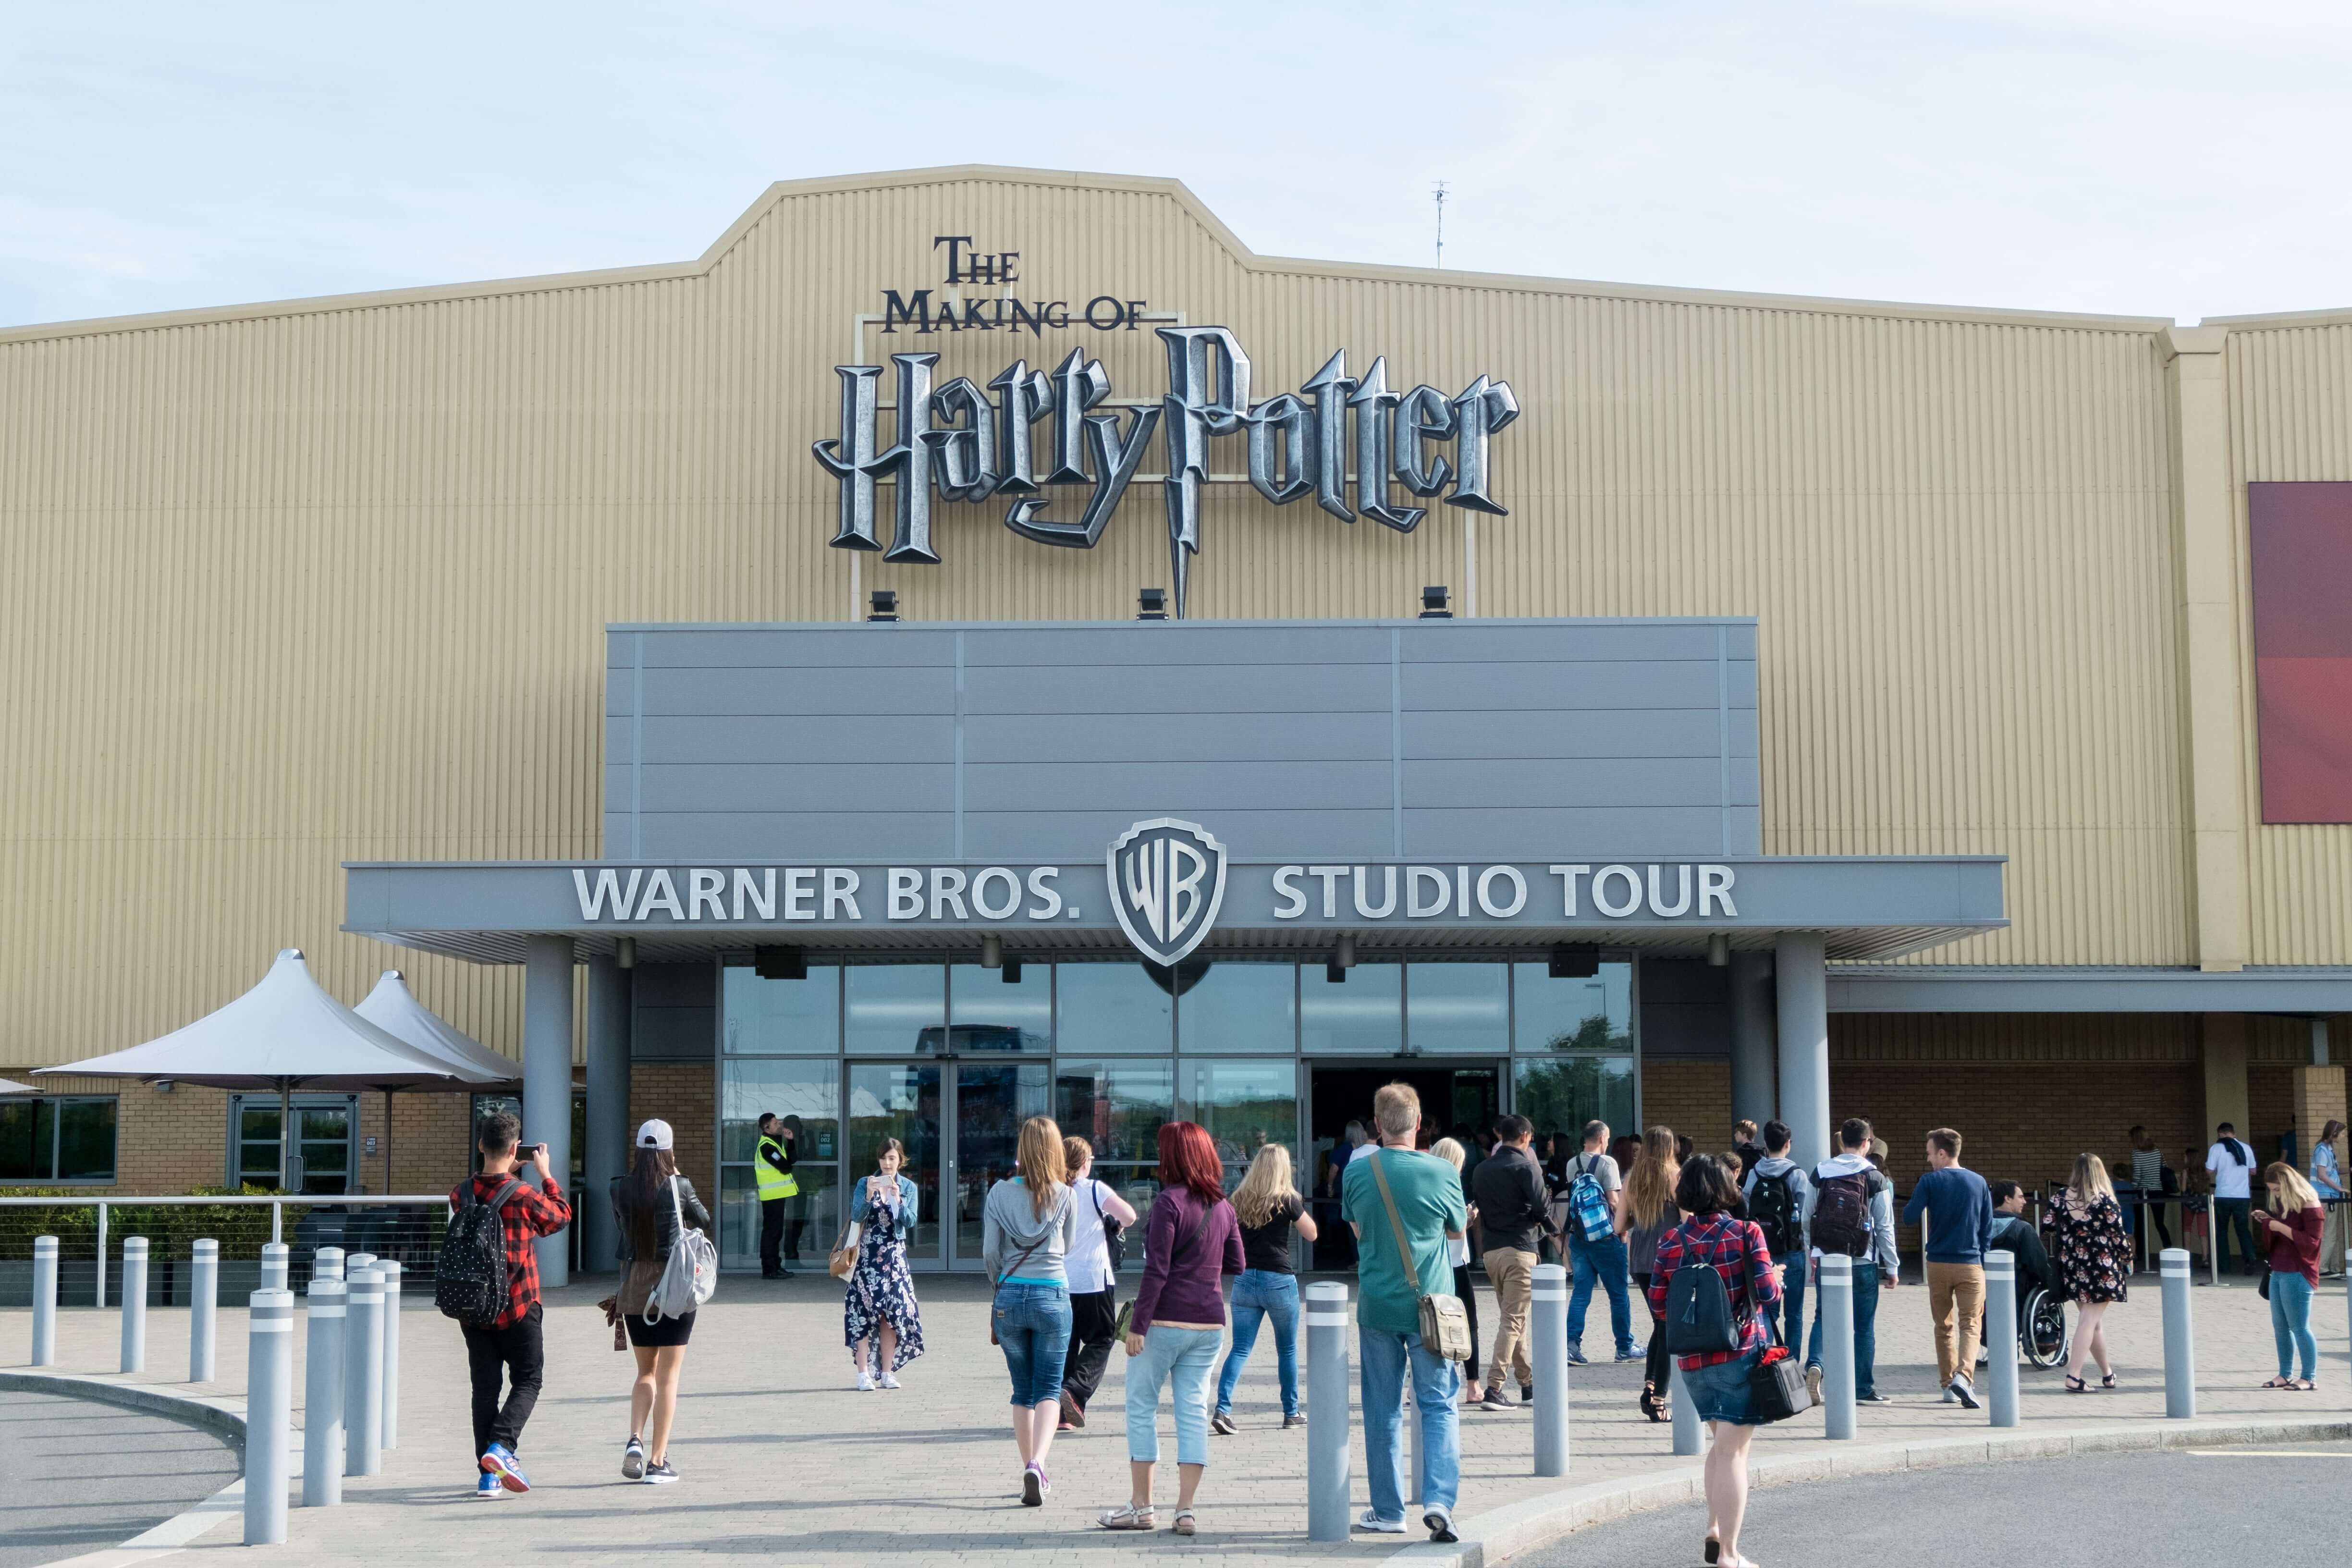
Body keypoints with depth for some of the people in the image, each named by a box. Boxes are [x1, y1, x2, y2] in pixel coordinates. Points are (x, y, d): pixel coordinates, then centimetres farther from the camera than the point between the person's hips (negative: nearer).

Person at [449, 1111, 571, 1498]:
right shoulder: (525, 1195, -15)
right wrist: (545, 1174, 12)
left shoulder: (460, 1195, -3)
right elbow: (560, 1217, 4)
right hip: (518, 1308, -4)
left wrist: (507, 1173, 17)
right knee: (527, 1382, 9)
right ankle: (502, 1445, -14)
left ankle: (488, 1474, 6)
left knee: (485, 1387, 9)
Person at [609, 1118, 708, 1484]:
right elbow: (705, 1222, 7)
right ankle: (658, 1461, 3)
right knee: (667, 1376, 4)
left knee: (646, 1371, 19)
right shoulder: (678, 1187, -10)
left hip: (634, 1287, 3)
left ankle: (635, 1440, -2)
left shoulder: (621, 1189, -2)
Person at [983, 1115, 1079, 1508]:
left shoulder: (1000, 1193, -2)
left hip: (1010, 1297, 1)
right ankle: (1037, 1464, -19)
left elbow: (989, 1251, -1)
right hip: (1052, 1296, -1)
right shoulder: (1065, 1196, -3)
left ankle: (1031, 1470, 16)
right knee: (1048, 1390, 2)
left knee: (1022, 1391, 14)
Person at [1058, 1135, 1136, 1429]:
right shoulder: (1095, 1190, -7)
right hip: (1093, 1281, -4)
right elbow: (1129, 1216, -14)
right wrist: (1119, 1225, 7)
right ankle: (1075, 1391, -16)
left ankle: (1061, 1414, 7)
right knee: (1101, 1340, 6)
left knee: (1064, 1345, 10)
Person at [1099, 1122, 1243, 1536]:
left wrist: (1138, 1324, -14)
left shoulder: (1169, 1203, -12)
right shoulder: (1223, 1207, 8)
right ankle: (1186, 1510, 3)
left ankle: (1141, 1506, 8)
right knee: (1194, 1411, 6)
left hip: (1166, 1320, -6)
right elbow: (1237, 1265, 15)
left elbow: (1157, 1271, -16)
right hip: (1209, 1323, 6)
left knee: (1141, 1408, 5)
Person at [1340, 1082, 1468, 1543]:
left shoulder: (1357, 1171, -4)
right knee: (1438, 1405, 5)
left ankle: (1387, 1512, 15)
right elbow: (1458, 1229, 7)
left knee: (1382, 1411, 10)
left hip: (1376, 1308, 2)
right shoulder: (1441, 1172, -9)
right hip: (1428, 1306, -1)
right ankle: (1439, 1500, -11)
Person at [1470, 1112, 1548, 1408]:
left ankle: (1528, 1384, 21)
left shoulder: (1483, 1170, 11)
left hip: (1491, 1250, 7)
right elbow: (1541, 1207, -15)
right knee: (1513, 1320, -6)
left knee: (1513, 1319, 16)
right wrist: (1546, 1223, 5)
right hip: (1519, 1249, -7)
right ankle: (1494, 1387, -13)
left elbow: (1477, 1206, 12)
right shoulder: (1526, 1166, -9)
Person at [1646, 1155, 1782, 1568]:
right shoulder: (1746, 1233, -8)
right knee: (1733, 1452, -1)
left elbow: (1658, 1306, 2)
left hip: (1693, 1360, 4)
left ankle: (1715, 1530, 17)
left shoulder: (1670, 1242, 1)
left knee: (1722, 1443, 24)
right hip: (1742, 1355, -4)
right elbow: (1768, 1293, -12)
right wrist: (1775, 1277, 9)